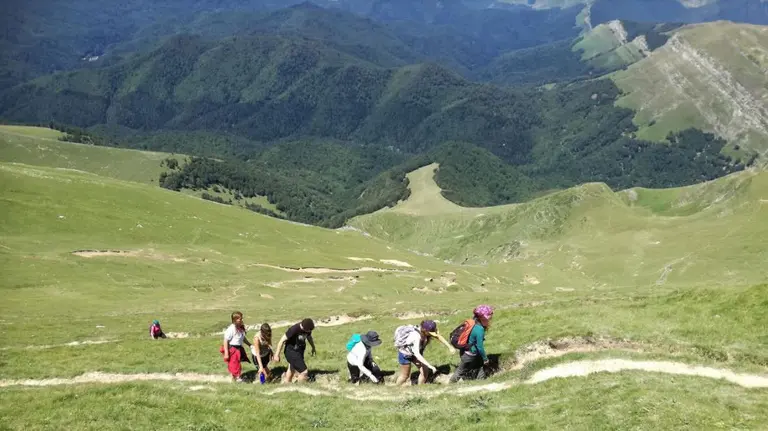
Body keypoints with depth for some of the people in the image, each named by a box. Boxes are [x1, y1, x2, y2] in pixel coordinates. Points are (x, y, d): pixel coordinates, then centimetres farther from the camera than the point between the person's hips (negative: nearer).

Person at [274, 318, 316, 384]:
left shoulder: (308, 329, -7)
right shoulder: (294, 329, -27)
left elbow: (309, 337, 17)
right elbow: (282, 340, -19)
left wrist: (313, 348, 31)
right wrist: (277, 355, -14)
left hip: (300, 352, 7)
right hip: (291, 352, -7)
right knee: (304, 372, -12)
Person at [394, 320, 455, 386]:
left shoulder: (425, 330, -22)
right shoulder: (416, 337, -41)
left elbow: (439, 336, -7)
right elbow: (417, 355, -44)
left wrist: (450, 347, -13)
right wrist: (430, 366, -48)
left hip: (415, 353, 6)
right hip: (405, 354, -6)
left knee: (425, 370, -1)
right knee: (405, 376, 6)